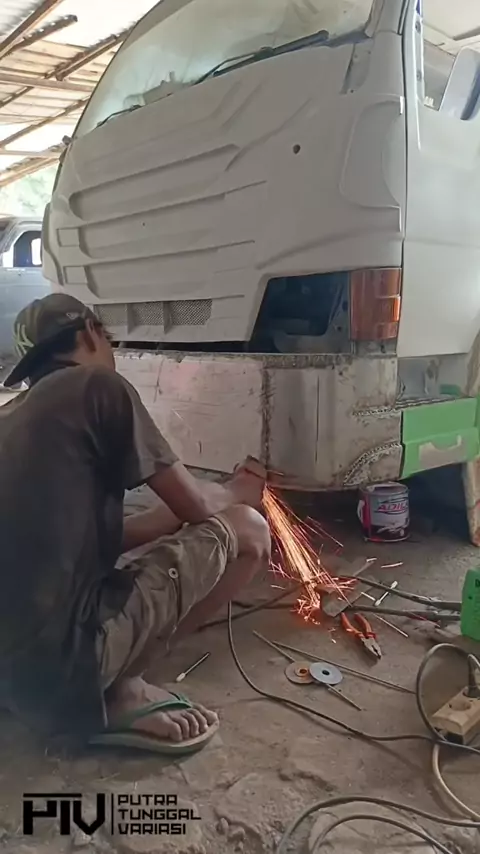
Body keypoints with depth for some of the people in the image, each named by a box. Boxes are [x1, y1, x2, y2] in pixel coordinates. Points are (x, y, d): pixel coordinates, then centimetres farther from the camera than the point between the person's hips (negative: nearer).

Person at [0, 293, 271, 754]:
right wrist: (237, 493, 21)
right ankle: (121, 690, -1)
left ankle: (92, 690, 10)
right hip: (64, 651, -9)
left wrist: (222, 494, 26)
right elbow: (195, 506, -3)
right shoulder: (96, 385, -8)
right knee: (247, 530, 0)